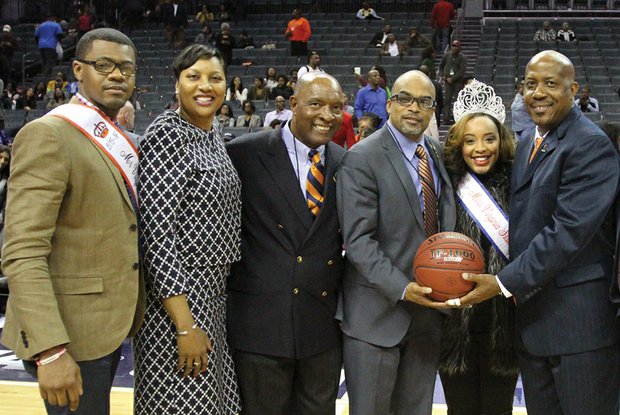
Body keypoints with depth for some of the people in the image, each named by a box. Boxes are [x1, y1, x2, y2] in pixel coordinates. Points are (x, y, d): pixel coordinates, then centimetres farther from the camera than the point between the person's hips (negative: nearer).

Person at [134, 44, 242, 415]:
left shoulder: (213, 135, 10)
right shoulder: (167, 134, -15)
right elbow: (157, 232, -20)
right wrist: (185, 325, -22)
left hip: (215, 293, 8)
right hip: (176, 297, -8)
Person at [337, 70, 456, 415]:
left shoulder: (438, 153, 9)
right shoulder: (362, 158, -11)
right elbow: (358, 240, -17)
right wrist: (401, 289, -23)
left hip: (429, 307, 6)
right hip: (378, 313, -5)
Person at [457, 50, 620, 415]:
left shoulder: (591, 145, -12)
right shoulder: (527, 146, 15)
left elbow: (569, 230, -20)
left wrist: (506, 283, -19)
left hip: (581, 322, -7)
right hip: (531, 315, 7)